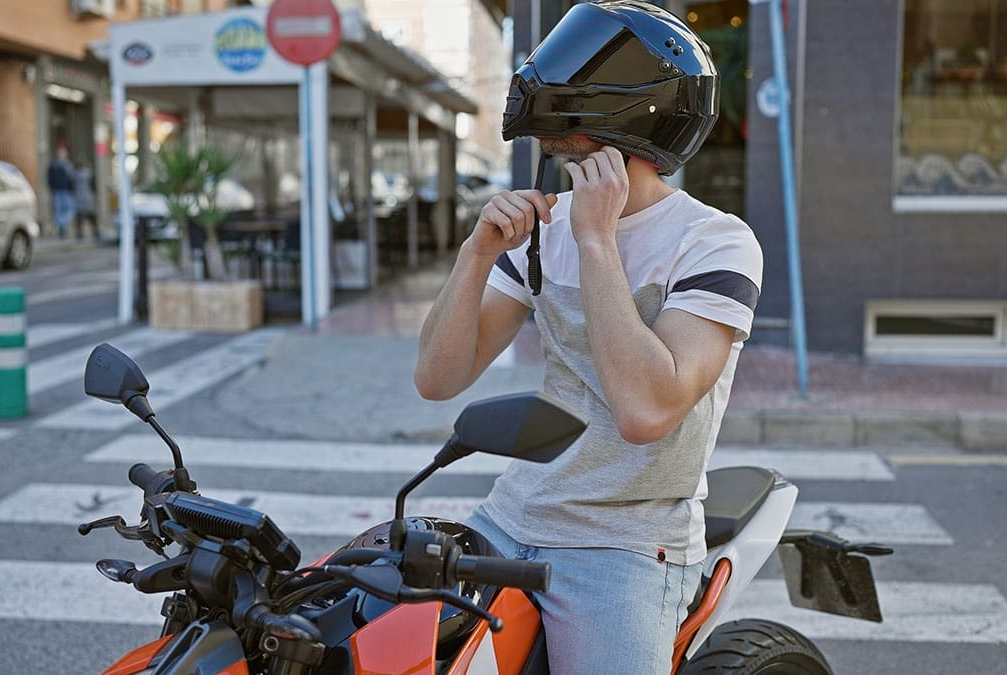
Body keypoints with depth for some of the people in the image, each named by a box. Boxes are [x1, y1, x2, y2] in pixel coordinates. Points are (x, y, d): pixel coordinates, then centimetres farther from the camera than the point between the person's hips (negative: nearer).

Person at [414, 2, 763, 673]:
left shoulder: (717, 242, -12)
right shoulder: (544, 222, 7)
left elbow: (646, 410, -27)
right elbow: (438, 379, 2)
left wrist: (597, 240, -22)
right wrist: (478, 252, -13)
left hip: (627, 547, -5)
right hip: (508, 518, 6)